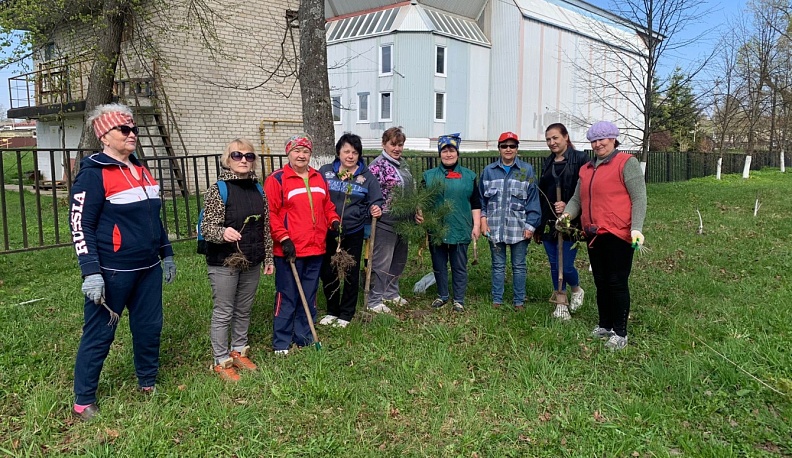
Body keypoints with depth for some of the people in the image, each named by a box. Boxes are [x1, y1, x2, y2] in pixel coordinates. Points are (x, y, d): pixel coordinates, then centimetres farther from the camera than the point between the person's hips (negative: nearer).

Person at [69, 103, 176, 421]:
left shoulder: (141, 170, 13)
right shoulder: (93, 173, -10)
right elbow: (81, 226, -13)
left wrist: (166, 254, 19)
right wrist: (91, 272, -19)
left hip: (148, 268, 7)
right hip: (113, 272, -7)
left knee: (150, 327, 13)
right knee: (99, 333, 4)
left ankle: (148, 383, 31)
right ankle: (83, 401, 20)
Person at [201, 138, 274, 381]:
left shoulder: (258, 189, 6)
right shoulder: (218, 189, -10)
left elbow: (265, 227, 12)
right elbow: (206, 227, -15)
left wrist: (268, 257, 12)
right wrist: (223, 232, -36)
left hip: (252, 262, 5)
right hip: (224, 263, -5)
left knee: (244, 311, 17)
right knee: (223, 313, 5)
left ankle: (239, 351, 35)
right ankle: (221, 361, 19)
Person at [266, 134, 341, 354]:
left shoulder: (319, 178, 13)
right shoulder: (277, 179, -7)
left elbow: (327, 205, 21)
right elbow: (270, 213, -12)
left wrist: (334, 221, 3)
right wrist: (283, 239, -17)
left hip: (315, 249, 6)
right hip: (289, 250, -6)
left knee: (309, 296, 14)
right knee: (287, 297, 2)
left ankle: (304, 337, 28)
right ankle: (281, 343, 15)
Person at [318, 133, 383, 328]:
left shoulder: (367, 176, -1)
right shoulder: (325, 172, 0)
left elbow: (375, 202, 5)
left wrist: (375, 210, -17)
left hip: (353, 233, -1)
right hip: (327, 232, 1)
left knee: (351, 274, 9)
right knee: (327, 272, 10)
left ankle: (346, 314, 25)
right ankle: (332, 310, 30)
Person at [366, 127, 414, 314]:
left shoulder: (402, 164, 15)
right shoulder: (378, 165, -12)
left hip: (403, 221, 9)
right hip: (385, 221, -9)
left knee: (399, 260, 17)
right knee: (382, 262, -3)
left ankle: (391, 293, 32)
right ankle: (374, 300, 8)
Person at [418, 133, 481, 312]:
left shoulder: (469, 176, 6)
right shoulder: (429, 175, 7)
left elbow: (475, 203, 5)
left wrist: (476, 225, -1)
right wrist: (419, 213, -12)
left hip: (460, 230, -1)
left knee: (459, 267, 7)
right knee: (439, 266, 13)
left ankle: (459, 300, 20)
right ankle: (442, 296, 29)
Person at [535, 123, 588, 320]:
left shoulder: (580, 159, -6)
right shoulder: (548, 162, 14)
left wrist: (568, 206, -23)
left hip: (570, 222, -6)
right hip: (548, 222, 6)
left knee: (566, 266, -5)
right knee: (554, 265, 10)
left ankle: (577, 290, 28)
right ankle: (561, 303, 25)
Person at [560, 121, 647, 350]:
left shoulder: (626, 163, -4)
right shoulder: (586, 169, 17)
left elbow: (639, 198, -10)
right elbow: (577, 198, 20)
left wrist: (636, 228, -19)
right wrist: (568, 213, -2)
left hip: (617, 235, -7)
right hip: (593, 235, 7)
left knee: (617, 283, -1)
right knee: (601, 282, 15)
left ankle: (620, 333, 9)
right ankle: (604, 325, 28)